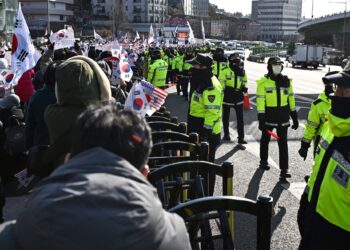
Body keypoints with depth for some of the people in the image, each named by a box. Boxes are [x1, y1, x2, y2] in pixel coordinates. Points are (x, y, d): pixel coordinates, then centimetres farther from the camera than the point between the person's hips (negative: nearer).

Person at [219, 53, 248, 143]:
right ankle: (226, 134, 31)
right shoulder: (225, 71, -9)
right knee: (226, 117, 13)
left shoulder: (242, 71, 6)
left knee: (240, 118, -1)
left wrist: (244, 87, 1)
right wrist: (227, 88, -20)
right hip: (227, 96, -3)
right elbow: (221, 83, -9)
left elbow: (244, 81, 18)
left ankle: (241, 137, 2)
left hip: (238, 97, 3)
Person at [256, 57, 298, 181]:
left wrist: (295, 118, 9)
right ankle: (263, 161, 38)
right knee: (265, 139, 16)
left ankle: (284, 169, 2)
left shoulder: (286, 81, 4)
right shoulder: (263, 82, -8)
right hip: (269, 116, -2)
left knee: (283, 143, 0)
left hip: (283, 116, 2)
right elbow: (260, 101, -12)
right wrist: (261, 119, -16)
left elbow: (291, 99, 10)